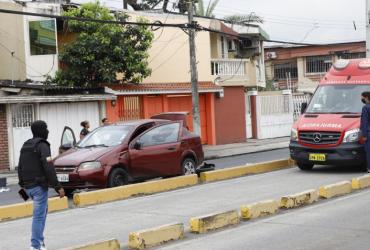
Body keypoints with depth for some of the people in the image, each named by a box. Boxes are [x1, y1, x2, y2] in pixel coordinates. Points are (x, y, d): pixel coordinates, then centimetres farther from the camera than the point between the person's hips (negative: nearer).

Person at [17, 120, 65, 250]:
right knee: (39, 215, -6)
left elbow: (20, 167, 20)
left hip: (28, 186, 9)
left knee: (43, 211, 21)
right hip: (39, 186, -9)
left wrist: (22, 184, 29)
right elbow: (49, 168, -21)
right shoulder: (42, 145, -12)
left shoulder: (25, 146, 14)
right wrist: (57, 186, -20)